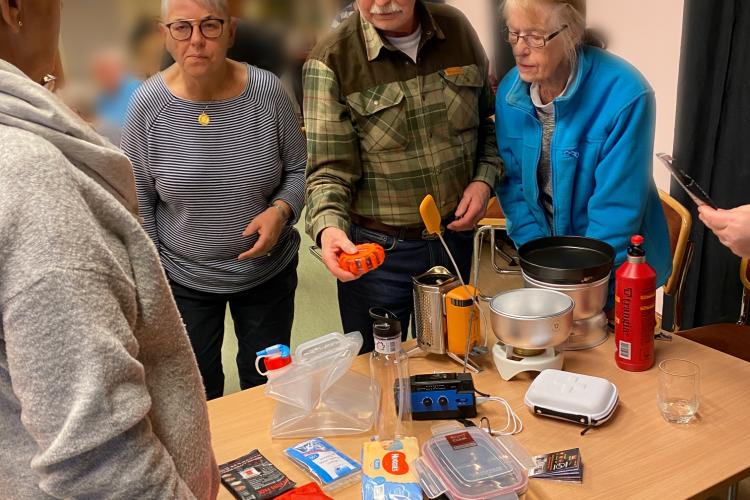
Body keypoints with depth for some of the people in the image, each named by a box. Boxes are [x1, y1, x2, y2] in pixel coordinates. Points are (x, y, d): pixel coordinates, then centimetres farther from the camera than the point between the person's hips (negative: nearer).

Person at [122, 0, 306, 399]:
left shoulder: (267, 91, -13)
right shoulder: (148, 104, -14)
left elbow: (298, 170, -1)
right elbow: (139, 201, -5)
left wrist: (281, 210, -20)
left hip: (268, 271, 1)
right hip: (183, 277, 0)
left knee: (267, 382, 19)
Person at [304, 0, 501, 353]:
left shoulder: (457, 29, -2)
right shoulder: (331, 61, -14)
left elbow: (488, 119, 10)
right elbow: (329, 168, -16)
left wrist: (484, 178, -5)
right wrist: (328, 226, -34)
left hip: (455, 236, 4)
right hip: (378, 248, -4)